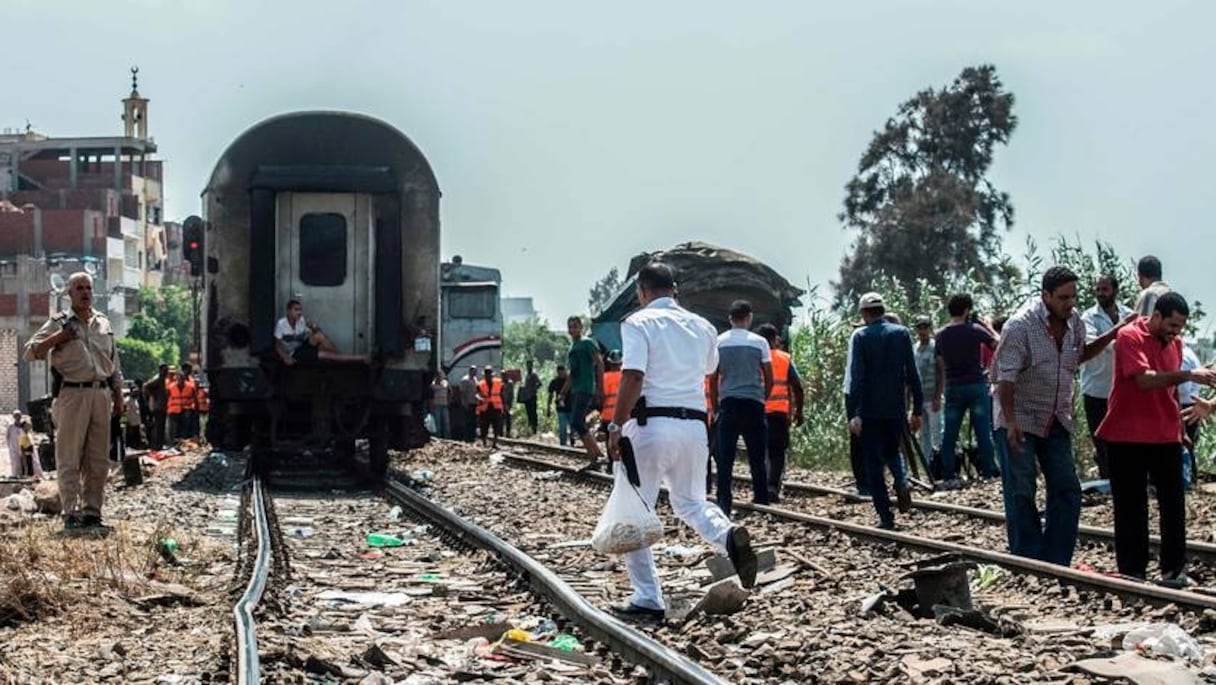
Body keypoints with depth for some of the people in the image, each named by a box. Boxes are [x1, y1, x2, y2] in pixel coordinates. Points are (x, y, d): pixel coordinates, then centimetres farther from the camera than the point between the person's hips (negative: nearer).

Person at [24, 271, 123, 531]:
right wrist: (58, 338, -15)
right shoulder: (59, 323, 3)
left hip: (101, 394, 5)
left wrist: (118, 397, 15)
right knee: (70, 459, -5)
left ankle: (92, 512, 10)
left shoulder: (103, 323, 16)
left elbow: (114, 365, 20)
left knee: (98, 461, 5)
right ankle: (71, 514, -5)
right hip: (72, 395, -5)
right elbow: (30, 353, -3)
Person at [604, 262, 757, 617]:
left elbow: (632, 378, -17)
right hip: (694, 425, 5)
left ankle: (647, 597, 1)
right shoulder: (702, 327, 12)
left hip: (652, 424, -5)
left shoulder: (639, 323, -5)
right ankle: (729, 536, -11)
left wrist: (616, 427, -15)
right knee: (689, 501, 20)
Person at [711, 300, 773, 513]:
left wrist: (715, 407, 11)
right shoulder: (759, 342, -1)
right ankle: (761, 500, 8)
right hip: (753, 403, -1)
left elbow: (713, 379, 4)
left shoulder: (719, 342, 3)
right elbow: (769, 379, 0)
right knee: (757, 457, 6)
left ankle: (724, 502, -4)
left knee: (725, 457, 1)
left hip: (728, 402, 1)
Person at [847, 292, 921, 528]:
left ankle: (885, 516, 1)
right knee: (892, 451, 24)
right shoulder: (901, 333, 2)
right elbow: (912, 374, 2)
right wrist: (917, 409, 7)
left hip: (870, 410, -3)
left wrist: (854, 414, -12)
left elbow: (857, 377, -12)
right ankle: (901, 482, -7)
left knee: (874, 462, 4)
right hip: (896, 408, 3)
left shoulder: (861, 337, -6)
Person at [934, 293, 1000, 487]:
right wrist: (987, 326, 14)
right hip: (976, 385, -3)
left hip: (953, 388, 3)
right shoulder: (975, 330, -8)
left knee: (950, 434, 5)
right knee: (983, 431, 2)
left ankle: (948, 476, 3)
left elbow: (941, 367, 10)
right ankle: (988, 471, 2)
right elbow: (997, 344, 2)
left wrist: (938, 393, 15)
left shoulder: (941, 335, 5)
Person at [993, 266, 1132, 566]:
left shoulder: (1074, 321, 3)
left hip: (1056, 421, 7)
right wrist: (1010, 422, -28)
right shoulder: (1020, 325, -18)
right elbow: (1006, 377, -20)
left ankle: (1055, 562, 9)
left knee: (1067, 490, 3)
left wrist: (1114, 334, 10)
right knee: (1021, 493, -4)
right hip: (1020, 420, -7)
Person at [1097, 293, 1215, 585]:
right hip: (1129, 437, -6)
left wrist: (1179, 425, 19)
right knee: (1131, 506, 1)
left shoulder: (1175, 343, 10)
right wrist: (1189, 374, -31)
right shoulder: (1130, 337, -11)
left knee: (1173, 505, 3)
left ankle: (1173, 569, 9)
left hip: (1166, 437, 6)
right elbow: (1145, 379, -25)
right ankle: (1132, 571, 8)